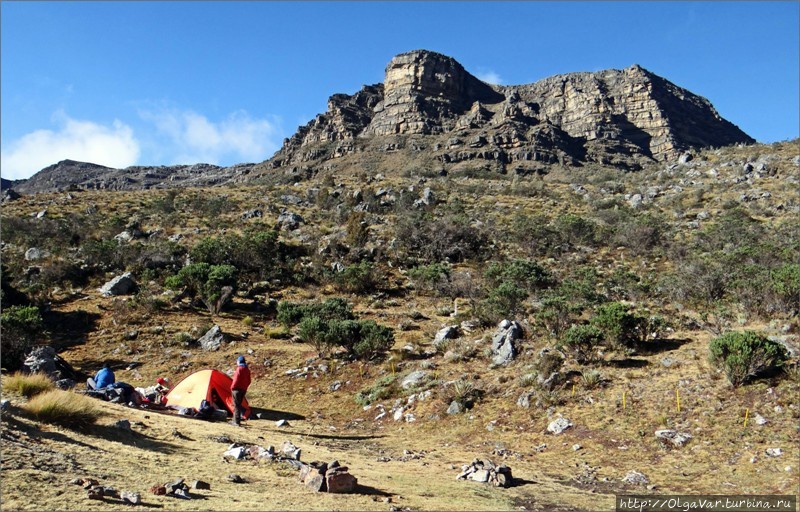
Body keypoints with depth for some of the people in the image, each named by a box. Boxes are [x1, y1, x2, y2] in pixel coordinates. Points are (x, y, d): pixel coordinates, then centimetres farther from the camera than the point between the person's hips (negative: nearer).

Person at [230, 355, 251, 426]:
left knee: (236, 405, -3)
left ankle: (236, 421, -3)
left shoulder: (239, 369, -14)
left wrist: (232, 387, -7)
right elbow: (248, 381, 14)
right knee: (238, 404, 15)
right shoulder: (247, 370, 12)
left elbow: (236, 380, -18)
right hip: (243, 389, 8)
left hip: (237, 389, -8)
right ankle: (235, 420, 20)